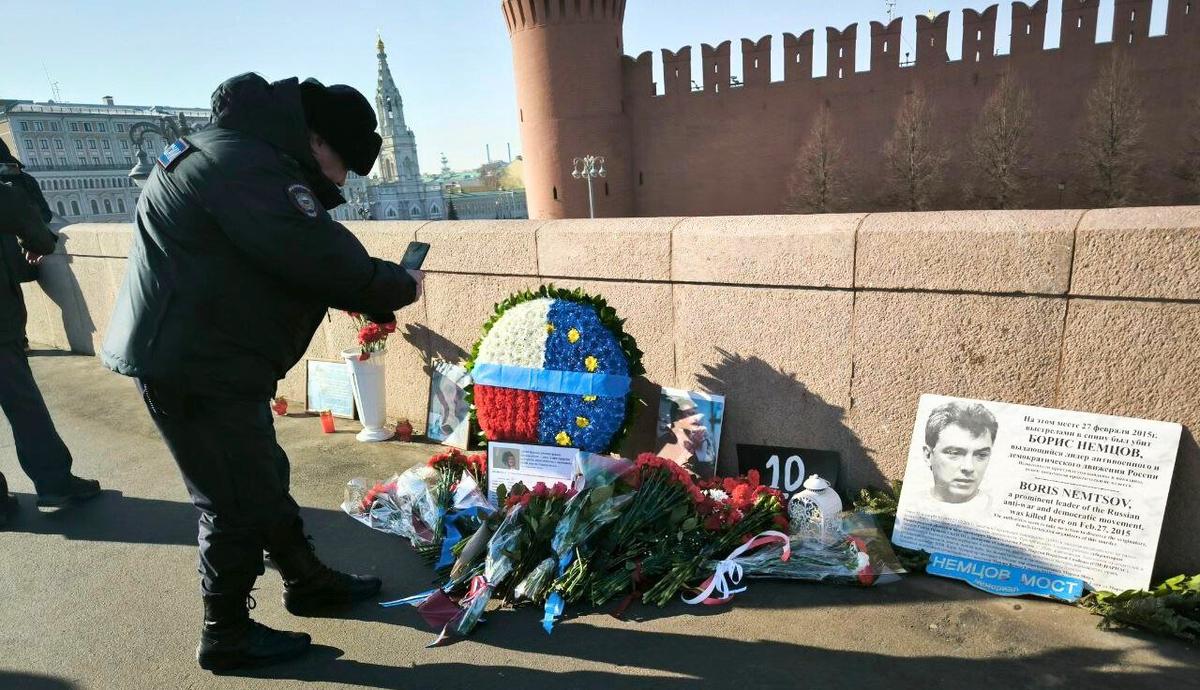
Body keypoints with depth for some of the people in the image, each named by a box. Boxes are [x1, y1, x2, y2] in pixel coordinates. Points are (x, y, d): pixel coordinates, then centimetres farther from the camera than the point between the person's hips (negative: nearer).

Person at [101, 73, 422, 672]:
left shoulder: (252, 157, 15)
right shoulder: (242, 162, -20)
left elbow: (299, 259, 13)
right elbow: (318, 257, -28)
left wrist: (373, 299, 1)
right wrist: (398, 287, -12)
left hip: (200, 358, 11)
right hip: (191, 366, -11)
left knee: (265, 478, 19)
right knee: (237, 500, 1)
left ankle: (308, 583, 36)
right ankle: (226, 636, 20)